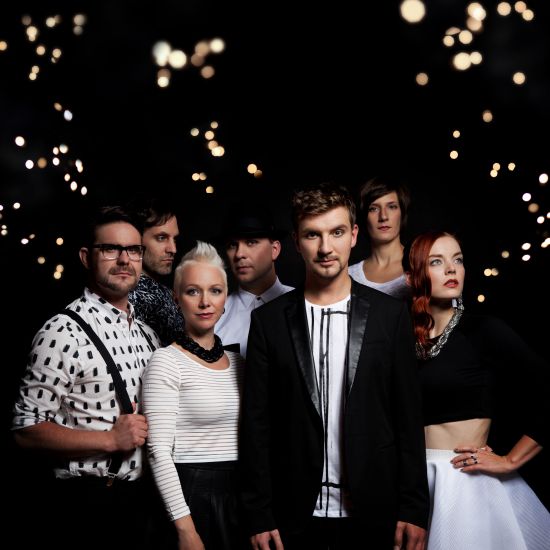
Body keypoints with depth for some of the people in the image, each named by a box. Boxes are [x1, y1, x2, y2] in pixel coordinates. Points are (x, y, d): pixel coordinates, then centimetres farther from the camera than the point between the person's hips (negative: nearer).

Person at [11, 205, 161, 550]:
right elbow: (26, 431, -14)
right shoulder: (65, 332, -12)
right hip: (88, 505, -7)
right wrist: (110, 439, -20)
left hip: (142, 502, 7)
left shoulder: (147, 334, 10)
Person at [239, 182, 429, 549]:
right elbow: (256, 425, 0)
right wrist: (259, 517, -2)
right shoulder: (269, 321, 1)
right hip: (296, 516, 0)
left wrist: (414, 510, -3)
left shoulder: (390, 315, 0)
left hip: (373, 515, 0)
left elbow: (408, 418, 0)